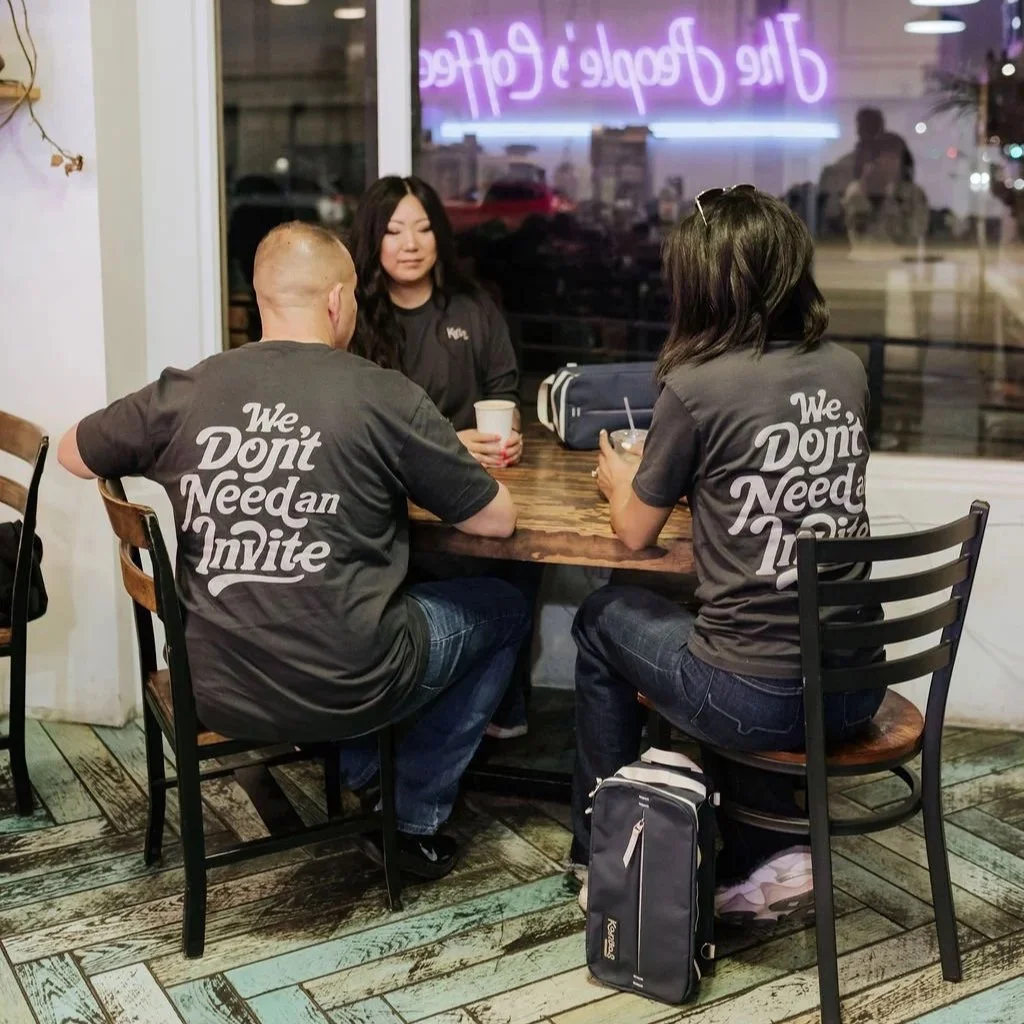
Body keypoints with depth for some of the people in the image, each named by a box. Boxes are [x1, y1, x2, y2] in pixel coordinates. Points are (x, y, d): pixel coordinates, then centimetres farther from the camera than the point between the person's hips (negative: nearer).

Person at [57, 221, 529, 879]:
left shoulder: (184, 393, -4)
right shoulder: (387, 398, -12)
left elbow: (73, 454, 15)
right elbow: (500, 519, -4)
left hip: (216, 694, 5)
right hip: (348, 693, -4)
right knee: (502, 609, 22)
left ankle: (361, 778, 35)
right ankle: (420, 821, 25)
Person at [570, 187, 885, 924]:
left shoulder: (697, 386, -13)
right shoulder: (847, 372, 3)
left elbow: (636, 531, 0)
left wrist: (619, 477, 20)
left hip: (758, 700, -5)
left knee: (603, 619, 22)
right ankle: (773, 859, 22)